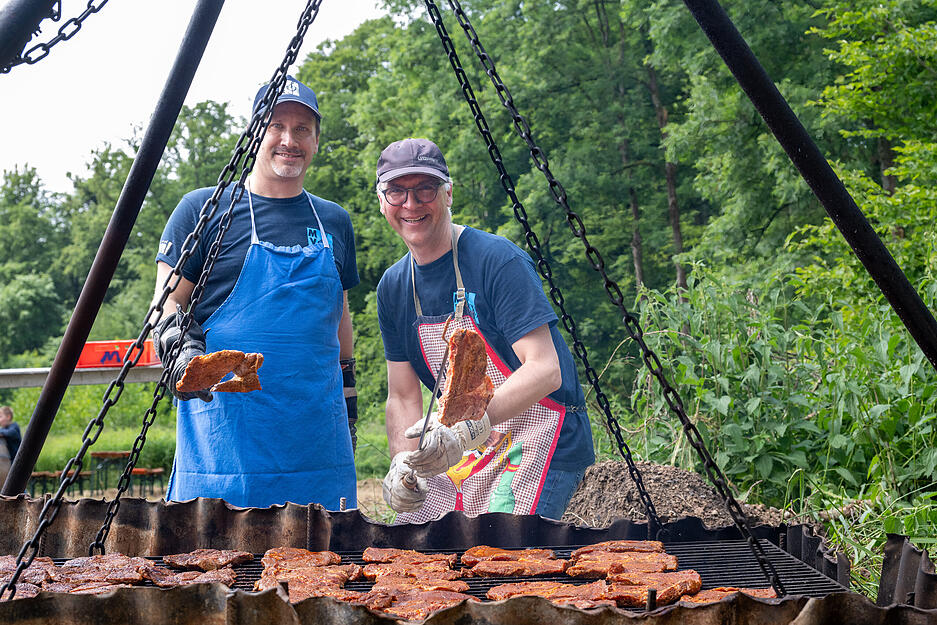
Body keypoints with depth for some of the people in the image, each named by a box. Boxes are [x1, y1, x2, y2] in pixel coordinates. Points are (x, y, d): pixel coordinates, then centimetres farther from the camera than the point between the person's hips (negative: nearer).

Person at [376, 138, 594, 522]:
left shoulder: (498, 260, -17)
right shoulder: (393, 286, 5)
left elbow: (545, 371, -25)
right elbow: (403, 397, 9)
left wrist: (469, 429, -38)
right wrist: (402, 464, -10)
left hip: (540, 443, -7)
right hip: (468, 450, 7)